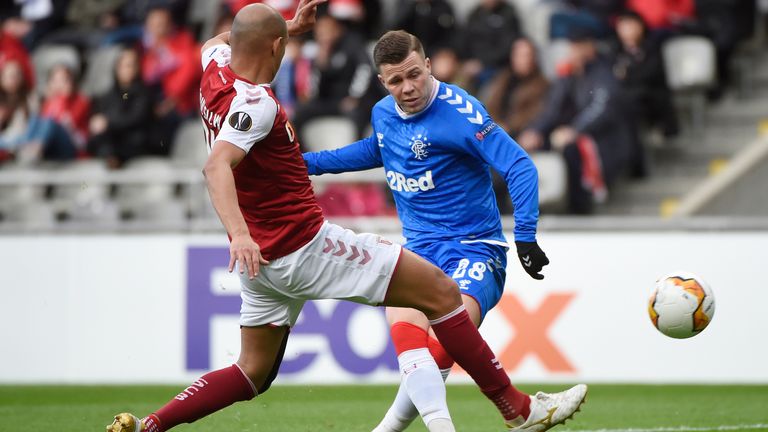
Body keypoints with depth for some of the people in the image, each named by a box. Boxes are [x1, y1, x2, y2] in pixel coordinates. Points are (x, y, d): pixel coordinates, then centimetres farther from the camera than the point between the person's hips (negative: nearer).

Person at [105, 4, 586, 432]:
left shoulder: (216, 71, 5)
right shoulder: (255, 103, -21)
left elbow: (218, 42, 30)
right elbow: (217, 166, -35)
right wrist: (239, 233, -48)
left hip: (262, 259, 10)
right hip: (306, 246, -10)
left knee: (253, 373, 18)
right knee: (441, 291, -3)